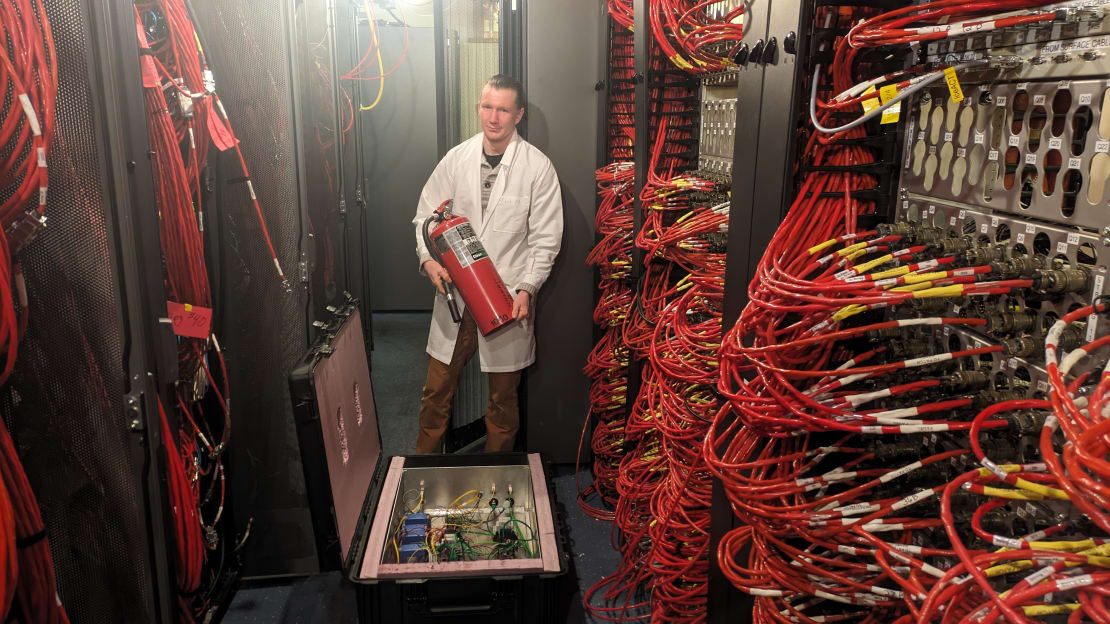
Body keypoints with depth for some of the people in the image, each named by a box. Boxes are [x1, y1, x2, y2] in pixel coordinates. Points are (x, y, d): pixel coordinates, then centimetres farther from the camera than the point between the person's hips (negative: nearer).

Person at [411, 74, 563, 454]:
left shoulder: (538, 167, -6)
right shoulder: (456, 158, 3)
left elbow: (546, 239, -5)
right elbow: (426, 215, 8)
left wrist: (526, 288, -14)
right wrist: (429, 259, -9)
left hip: (508, 298, -2)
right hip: (455, 292, 3)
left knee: (503, 395, 11)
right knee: (438, 387, 11)